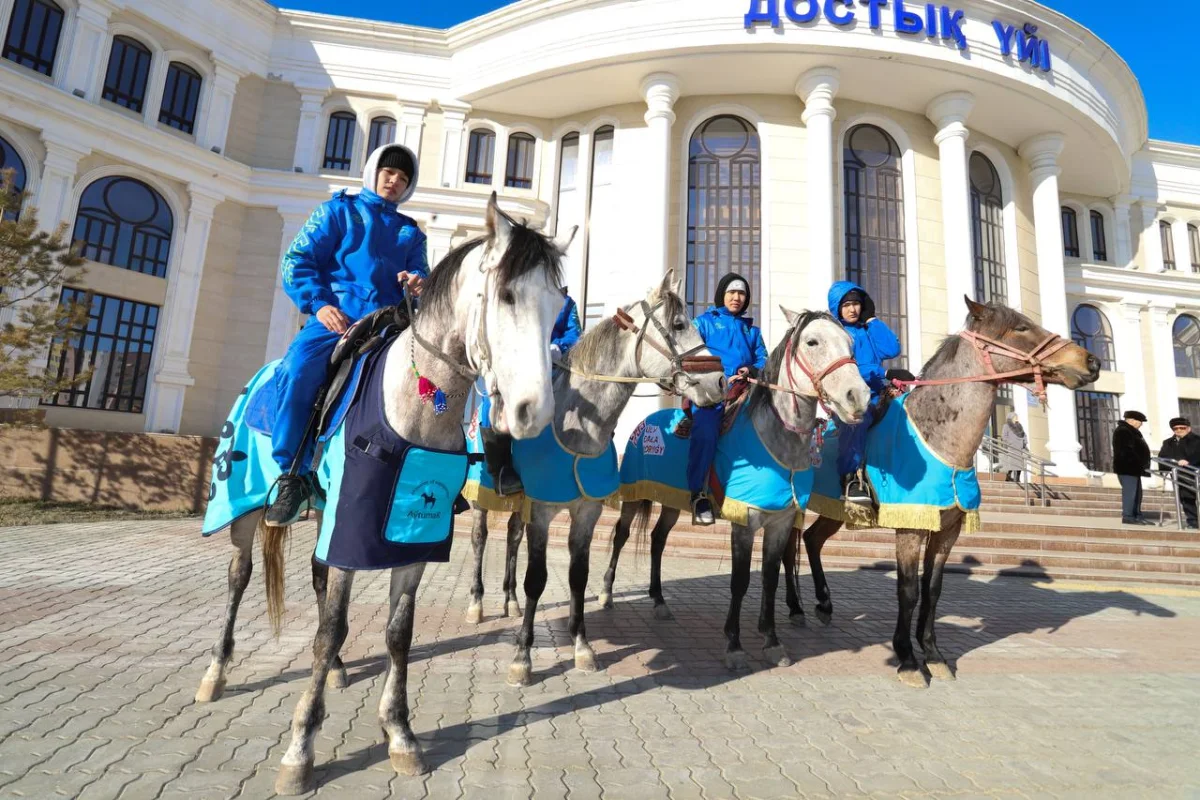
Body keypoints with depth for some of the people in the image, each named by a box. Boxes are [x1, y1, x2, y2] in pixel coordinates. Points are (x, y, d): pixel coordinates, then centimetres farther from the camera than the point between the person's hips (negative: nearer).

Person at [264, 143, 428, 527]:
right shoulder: (339, 210, 16)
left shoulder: (411, 232, 25)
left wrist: (417, 283, -8)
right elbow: (298, 261, 7)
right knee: (297, 371, -30)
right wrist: (319, 304, -11)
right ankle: (292, 475, -17)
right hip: (334, 317, -2)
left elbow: (420, 275, 19)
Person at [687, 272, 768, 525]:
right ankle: (698, 495, -17)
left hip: (744, 391, 5)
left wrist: (752, 370, -7)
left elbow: (763, 360, 18)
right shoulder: (704, 322, 12)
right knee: (705, 434, -24)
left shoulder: (751, 328, 25)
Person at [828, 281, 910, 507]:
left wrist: (871, 319, 9)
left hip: (875, 397, 6)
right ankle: (851, 478, -33)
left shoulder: (868, 331, 23)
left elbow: (892, 350, 5)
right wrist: (886, 374, -14)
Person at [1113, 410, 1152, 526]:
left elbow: (1136, 449, 23)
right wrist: (1141, 464, -20)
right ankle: (1127, 516, -8)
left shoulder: (1130, 431, 21)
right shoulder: (1123, 431, -14)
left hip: (1132, 467, 11)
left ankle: (1137, 516, 18)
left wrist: (1142, 464, 14)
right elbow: (1127, 451, -22)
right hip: (1127, 467, -11)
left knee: (1136, 492, 13)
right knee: (1130, 492, -10)